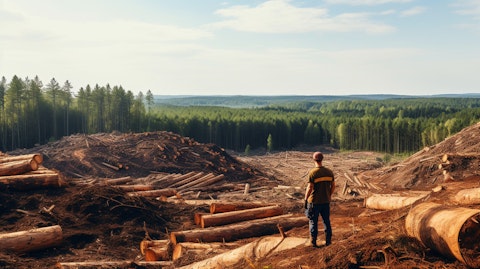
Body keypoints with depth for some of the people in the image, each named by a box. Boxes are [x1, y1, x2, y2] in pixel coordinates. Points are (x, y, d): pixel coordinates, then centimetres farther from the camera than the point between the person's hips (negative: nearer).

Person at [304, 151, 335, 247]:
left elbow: (310, 188, -17)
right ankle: (328, 240, 20)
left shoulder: (312, 172, -15)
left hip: (314, 201, -4)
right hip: (326, 201, 5)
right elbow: (333, 186, 8)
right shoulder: (329, 172, 1)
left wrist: (306, 199, -7)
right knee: (326, 221, 14)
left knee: (313, 221, 7)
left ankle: (313, 241, 13)